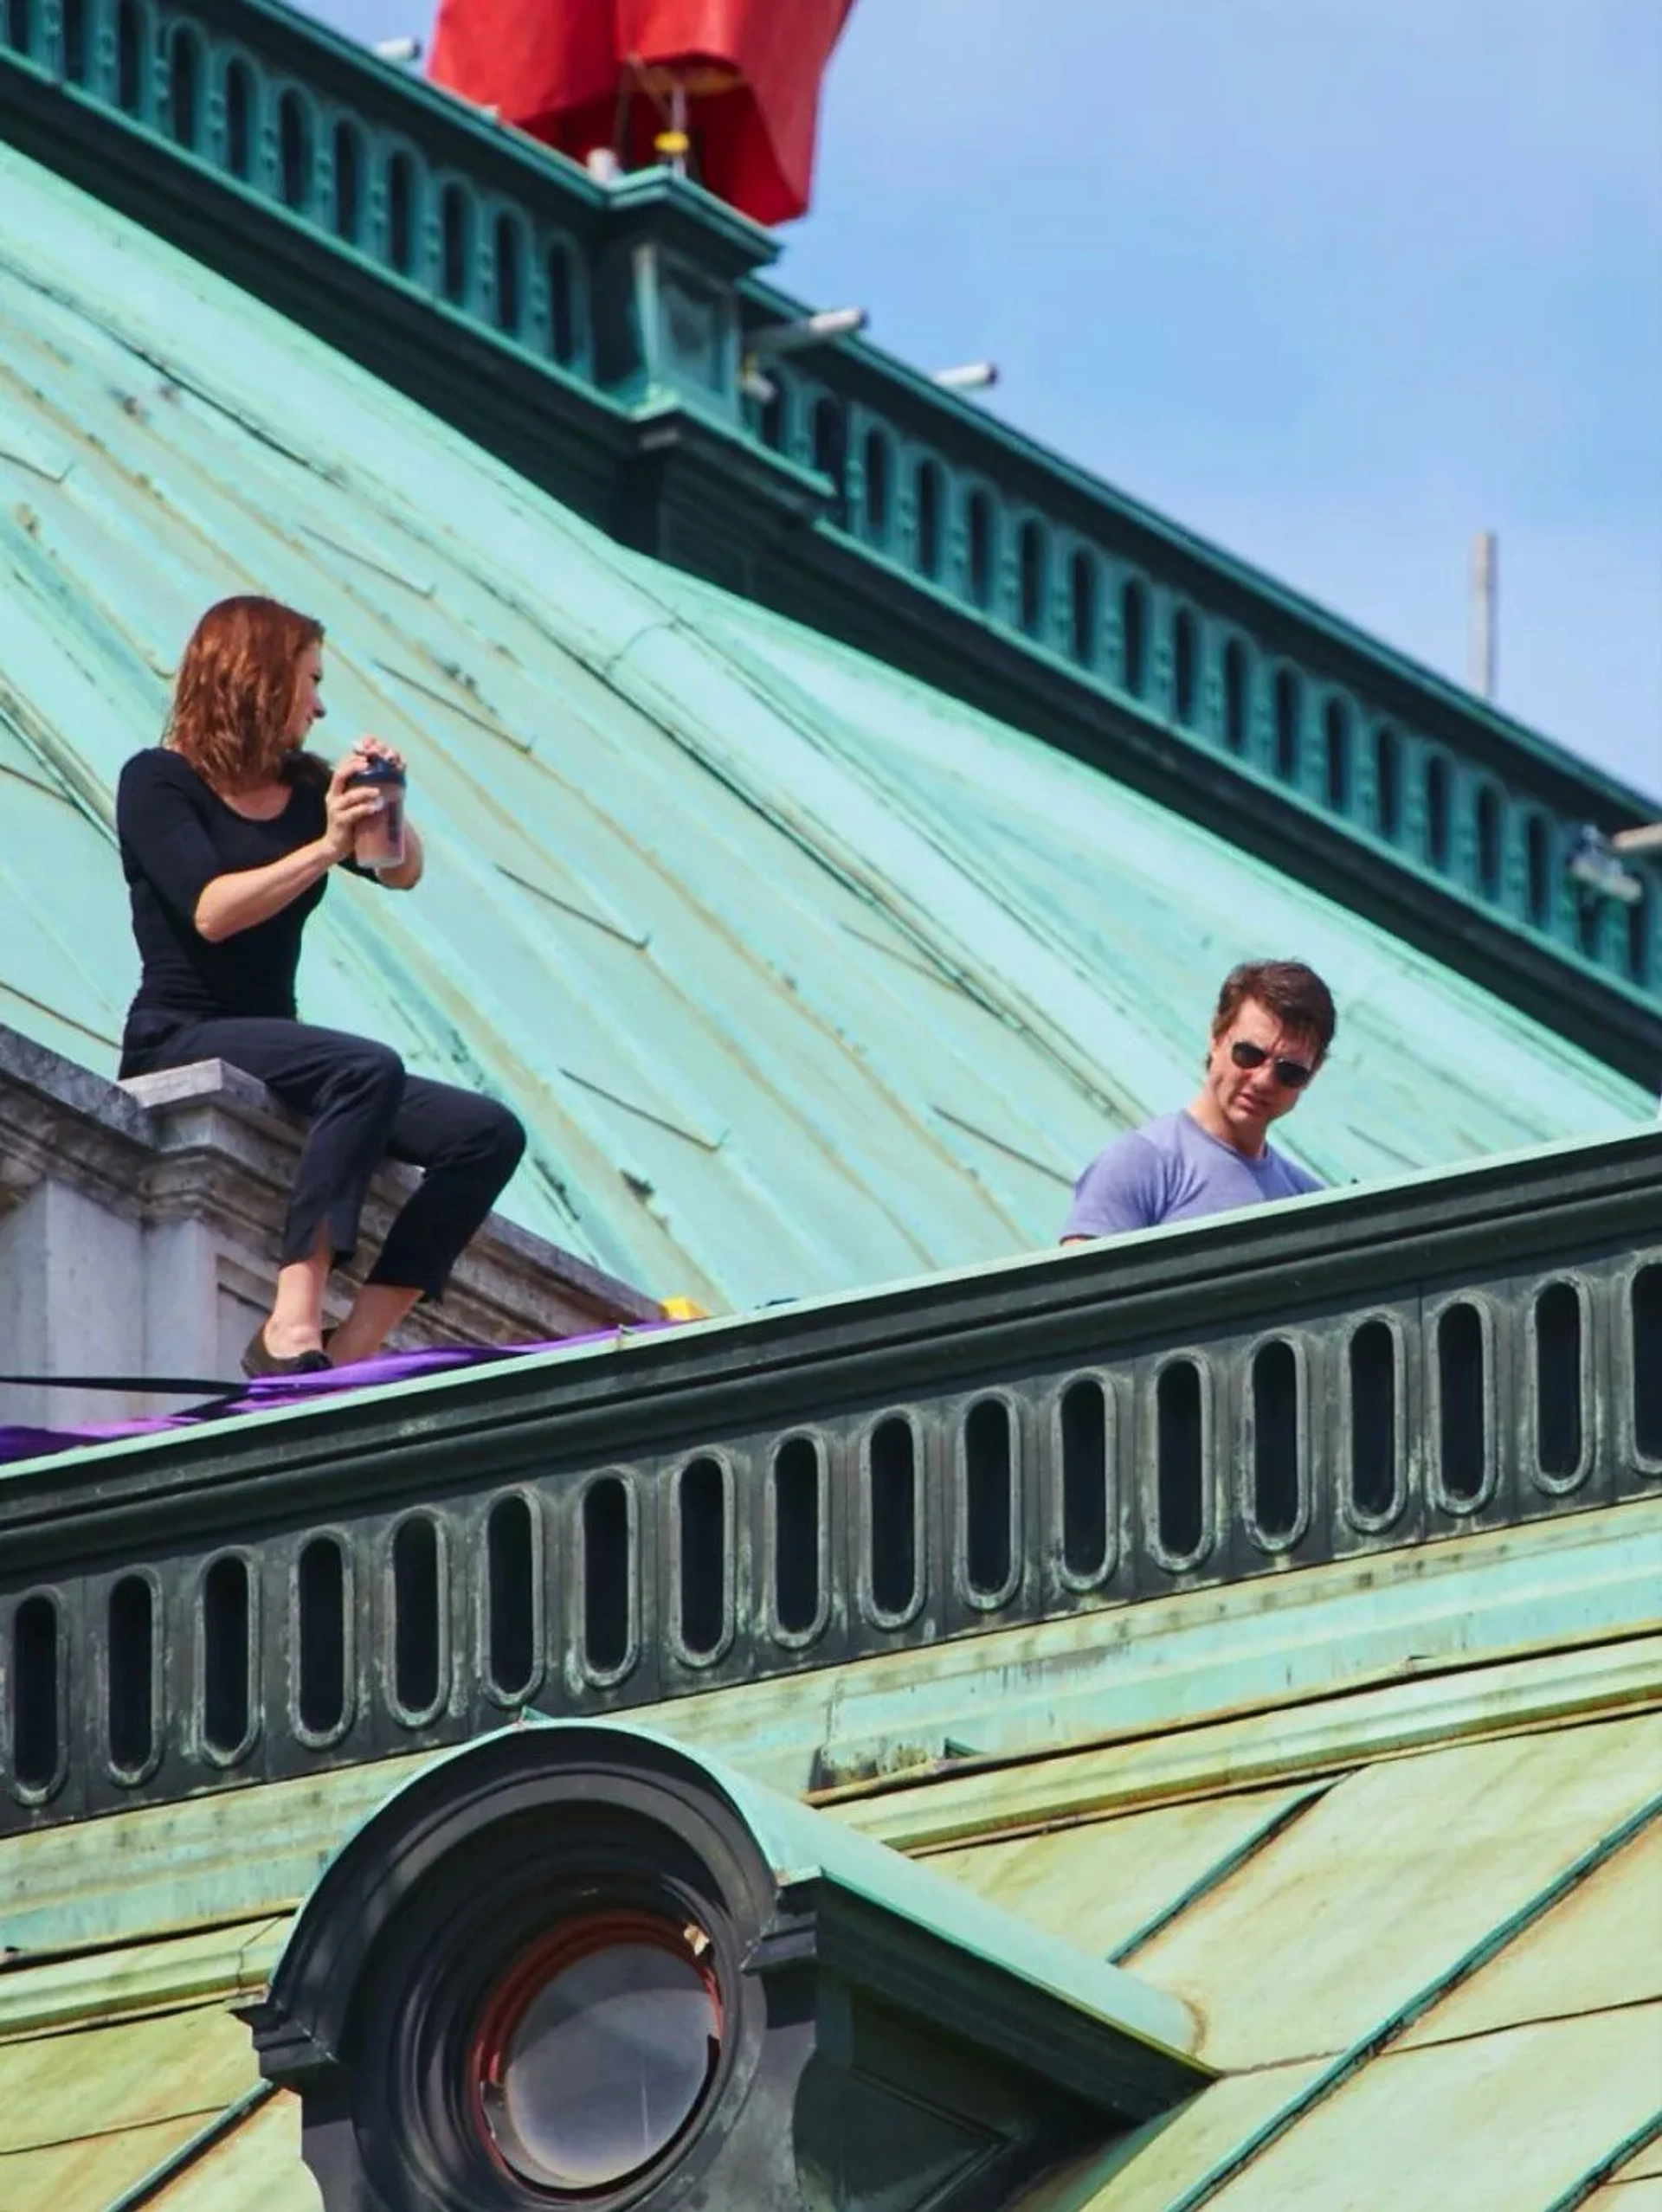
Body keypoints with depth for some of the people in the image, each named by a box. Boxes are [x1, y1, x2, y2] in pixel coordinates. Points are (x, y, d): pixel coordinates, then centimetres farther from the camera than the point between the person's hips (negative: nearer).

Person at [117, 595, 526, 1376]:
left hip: (268, 1047, 8)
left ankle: (352, 1350, -18)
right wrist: (326, 848, -21)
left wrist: (383, 799, -7)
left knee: (489, 1134, -8)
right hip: (179, 1042, -8)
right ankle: (293, 1328, -43)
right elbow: (212, 912, -18)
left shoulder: (303, 787, 15)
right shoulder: (158, 783, -4)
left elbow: (404, 872, 10)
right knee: (368, 1069, -34)